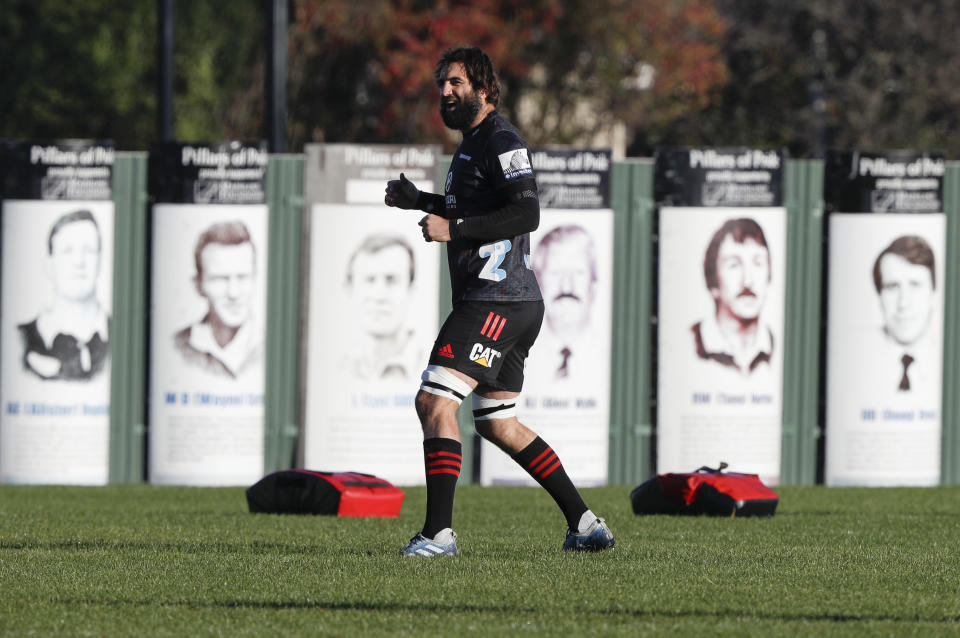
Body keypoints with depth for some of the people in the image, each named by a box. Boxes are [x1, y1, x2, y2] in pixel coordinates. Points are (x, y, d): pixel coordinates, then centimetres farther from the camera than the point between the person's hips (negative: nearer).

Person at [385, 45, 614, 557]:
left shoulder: (501, 141, -11)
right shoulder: (473, 143, 21)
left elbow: (526, 212, -24)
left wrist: (453, 228, -23)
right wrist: (419, 201, 25)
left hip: (496, 300, -11)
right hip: (516, 303, 11)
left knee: (434, 401, -16)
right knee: (498, 425, 15)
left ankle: (438, 533, -20)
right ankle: (584, 524, 18)